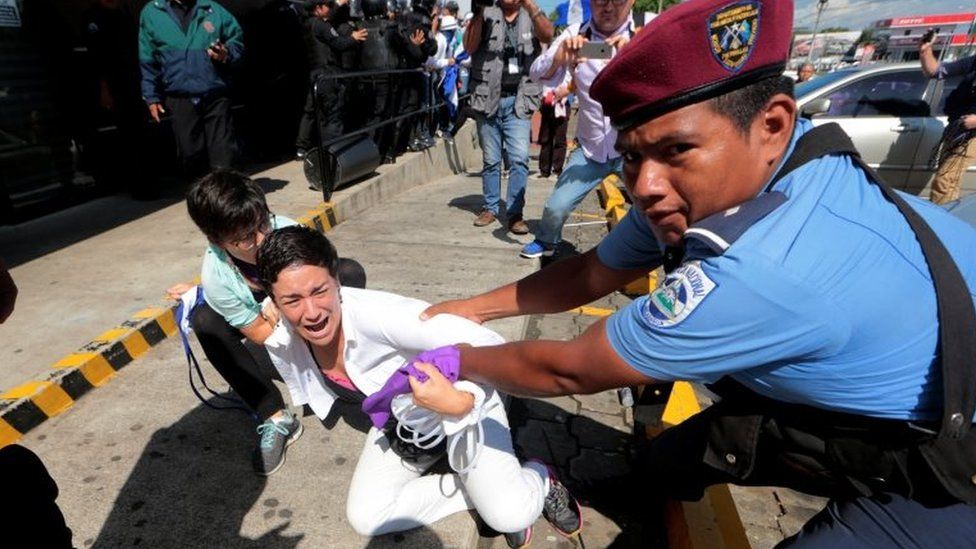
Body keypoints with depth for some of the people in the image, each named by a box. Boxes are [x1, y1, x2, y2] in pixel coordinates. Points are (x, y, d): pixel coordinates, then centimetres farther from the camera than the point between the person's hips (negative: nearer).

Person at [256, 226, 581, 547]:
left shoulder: (377, 313, -35)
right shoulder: (280, 343, -15)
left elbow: (488, 344, -35)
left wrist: (461, 401, -49)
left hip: (463, 401, -6)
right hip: (399, 424, 6)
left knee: (509, 515, -23)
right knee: (364, 517, -11)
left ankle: (539, 482, 13)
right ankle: (483, 490, 4)